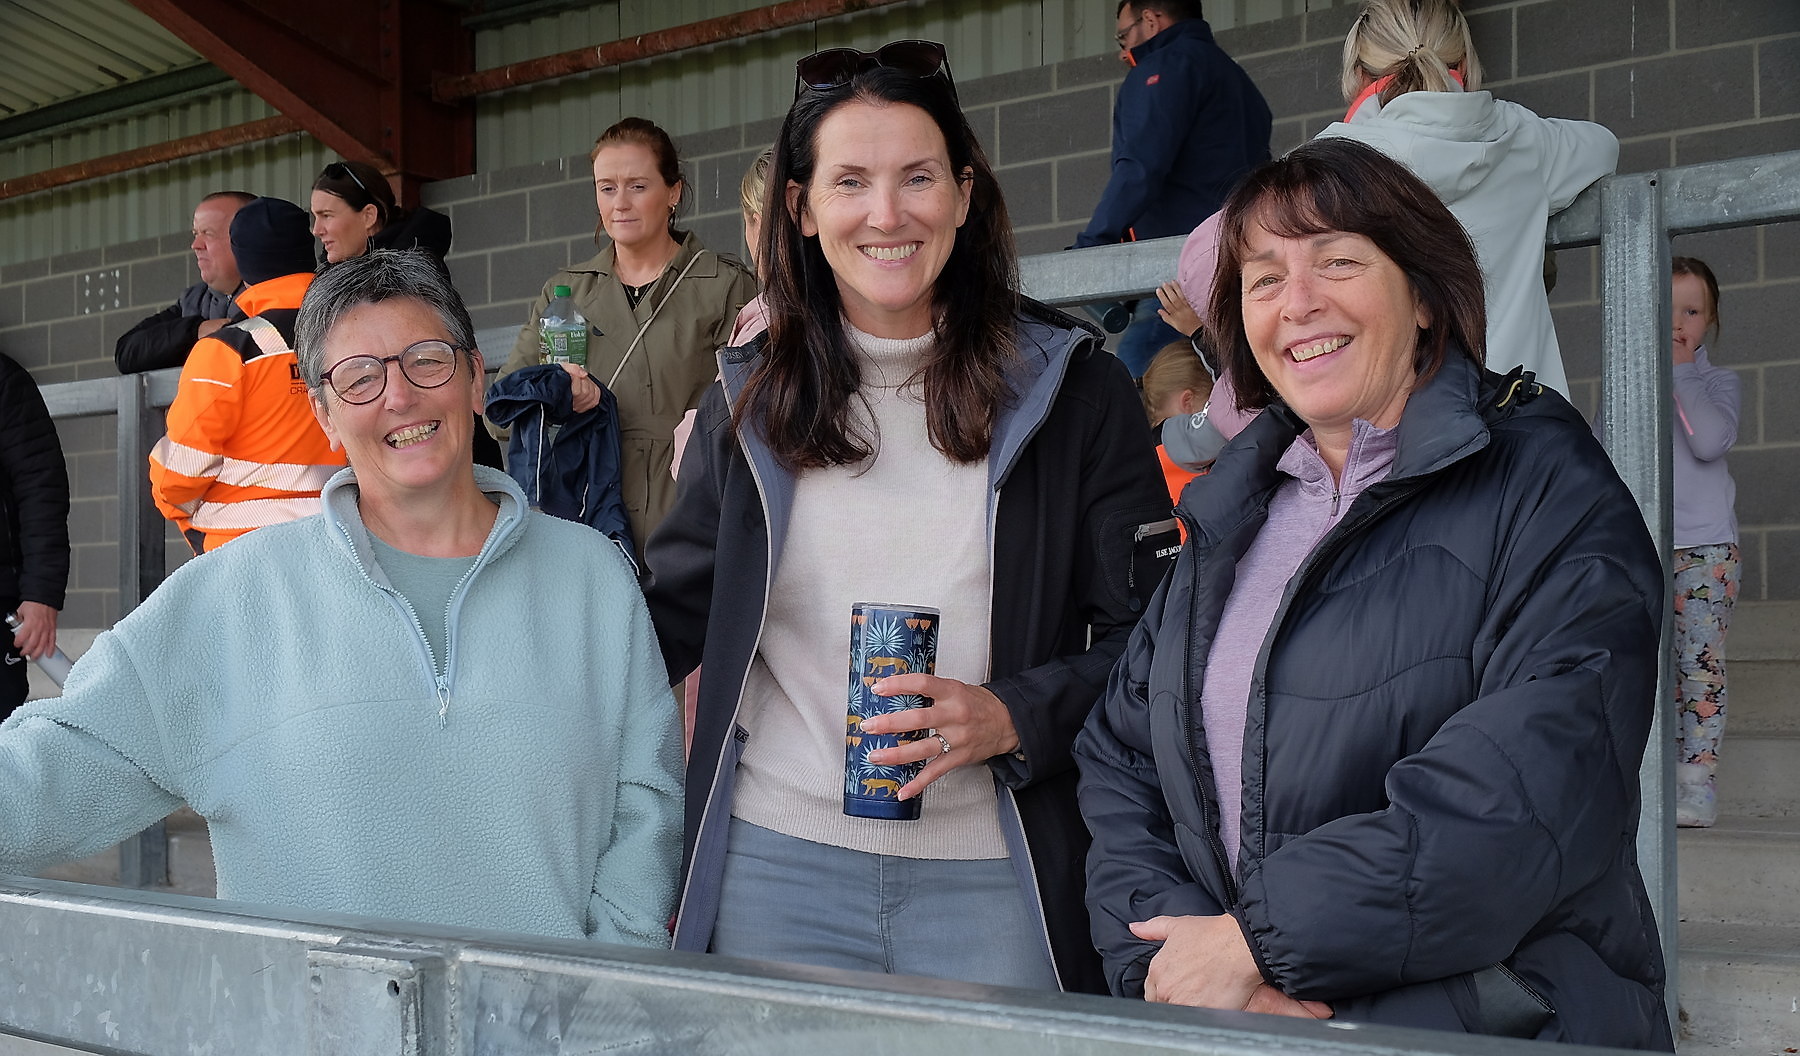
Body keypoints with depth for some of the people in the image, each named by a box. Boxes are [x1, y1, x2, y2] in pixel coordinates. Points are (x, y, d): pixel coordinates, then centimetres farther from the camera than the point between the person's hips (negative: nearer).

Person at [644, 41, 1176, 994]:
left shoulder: (1073, 389, 0)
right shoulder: (746, 406, 7)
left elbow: (1146, 637, 0)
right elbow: (673, 616, 14)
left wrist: (1014, 717, -15)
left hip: (993, 879, -1)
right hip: (777, 870, 2)